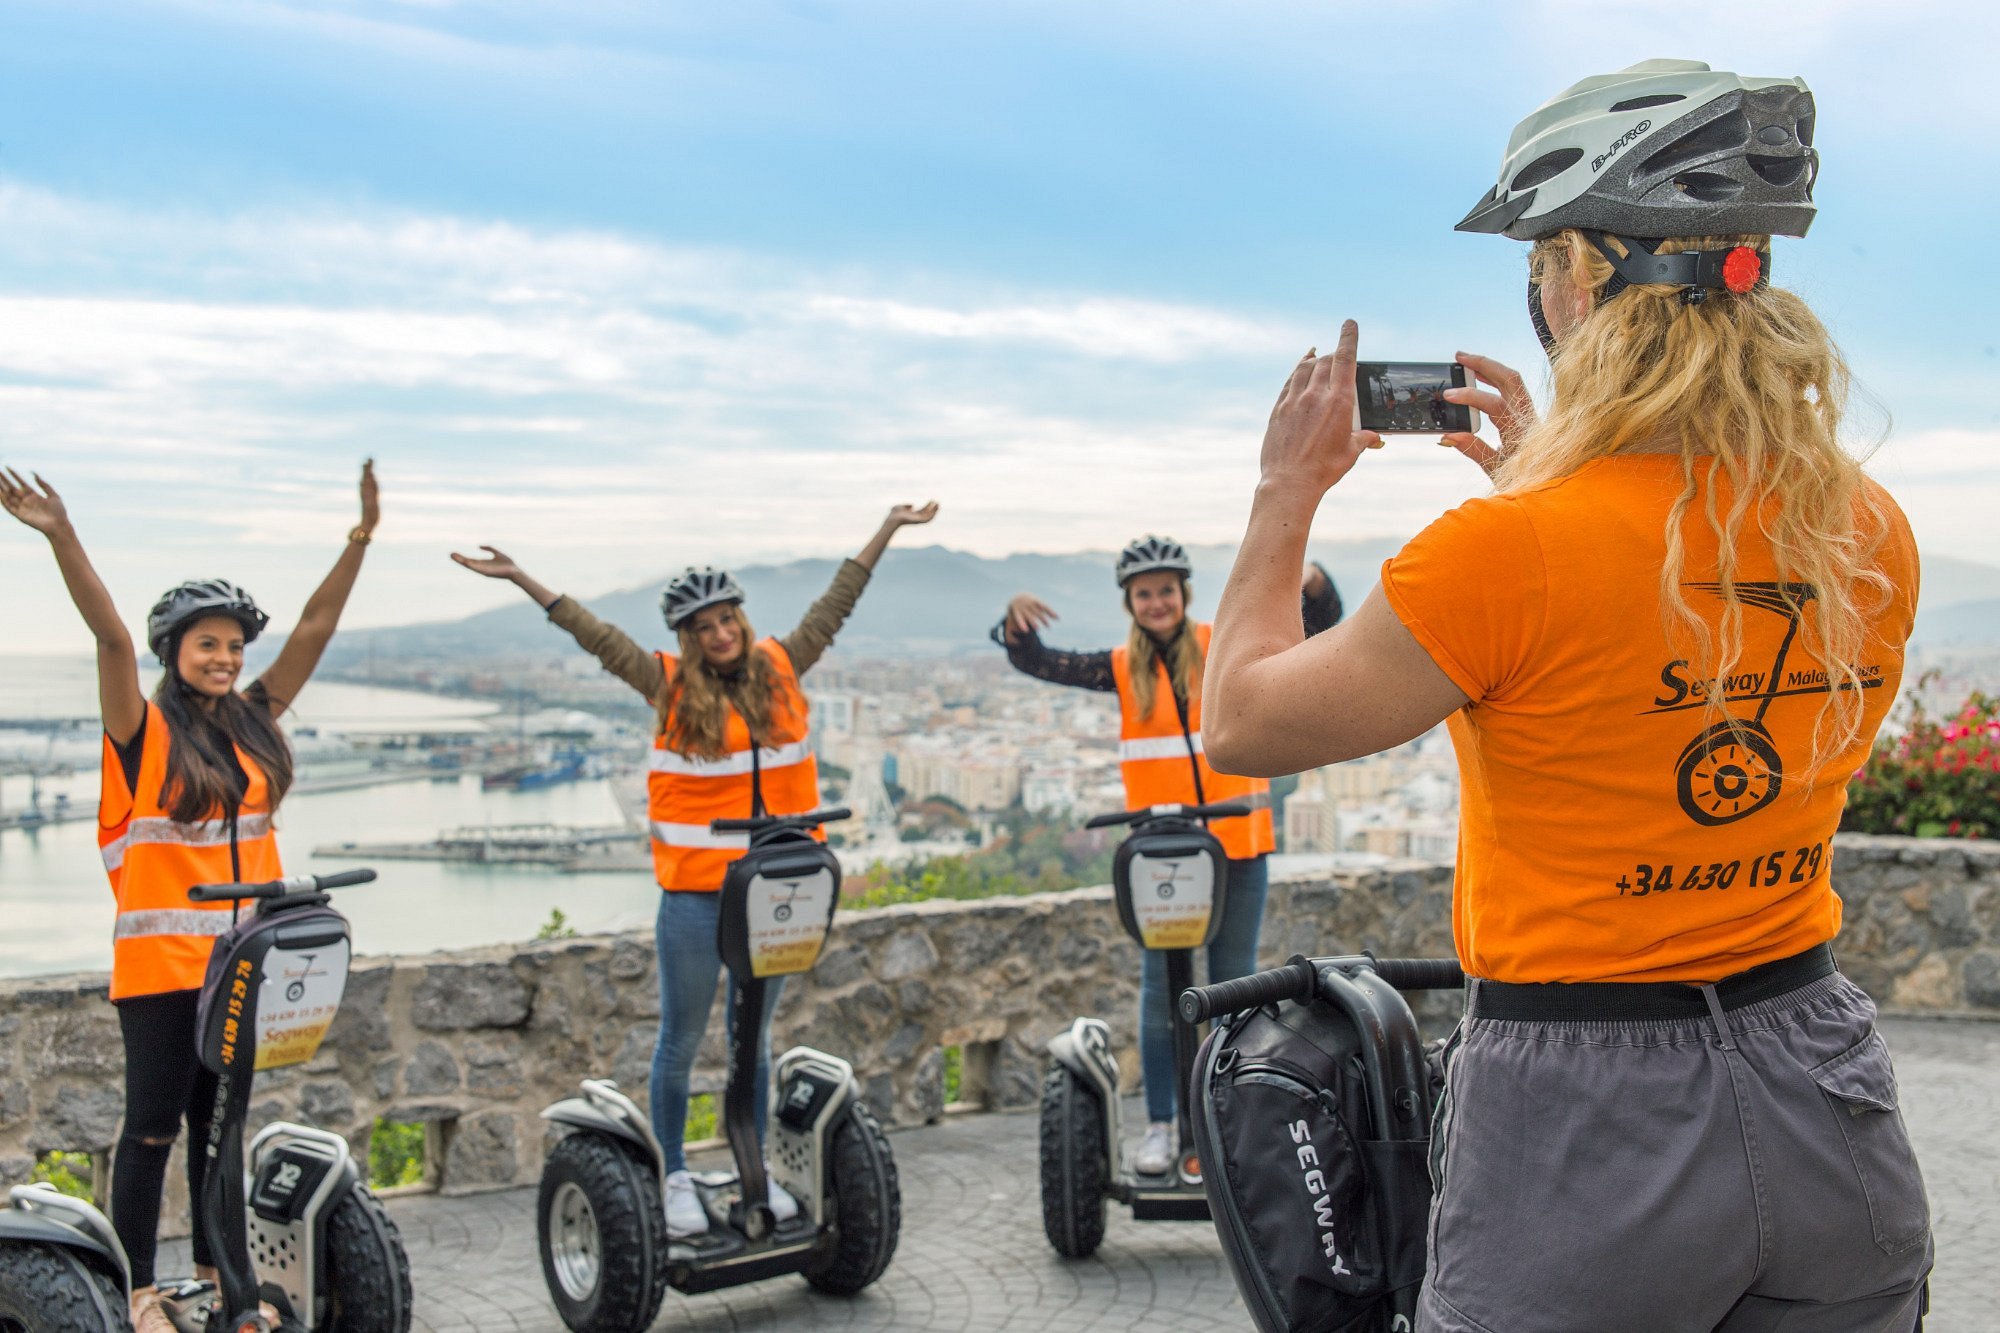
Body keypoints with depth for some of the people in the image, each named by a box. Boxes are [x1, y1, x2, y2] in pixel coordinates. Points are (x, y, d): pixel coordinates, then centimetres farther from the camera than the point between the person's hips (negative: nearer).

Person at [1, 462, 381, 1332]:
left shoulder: (254, 723, 7)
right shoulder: (145, 731, -6)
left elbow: (314, 631, 4)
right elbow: (111, 636, -19)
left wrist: (359, 542, 0)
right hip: (160, 962, -5)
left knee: (221, 1122, 15)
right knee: (153, 1126, 1)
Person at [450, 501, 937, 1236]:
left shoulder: (780, 669, 4)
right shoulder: (670, 685, -3)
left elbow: (835, 605, 10)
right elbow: (594, 634, -4)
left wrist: (887, 530, 15)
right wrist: (522, 580, -7)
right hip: (696, 892, -3)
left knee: (754, 1035, 15)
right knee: (682, 1039, 7)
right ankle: (675, 1176, 20)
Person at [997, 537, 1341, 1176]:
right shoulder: (1121, 669, 4)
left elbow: (1316, 627, -1)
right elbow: (1035, 662, 0)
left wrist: (1312, 582, -22)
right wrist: (1016, 620, -21)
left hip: (1237, 842, 0)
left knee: (1234, 982, 8)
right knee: (1161, 987, 3)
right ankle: (1159, 1125, 13)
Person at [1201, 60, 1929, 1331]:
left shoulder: (1511, 551, -21)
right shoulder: (1872, 534, -2)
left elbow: (1244, 721, -9)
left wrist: (1289, 488, 4)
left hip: (1588, 1117, -5)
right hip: (1823, 1084, 6)